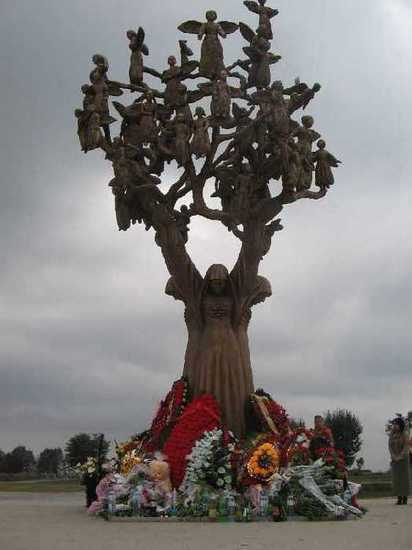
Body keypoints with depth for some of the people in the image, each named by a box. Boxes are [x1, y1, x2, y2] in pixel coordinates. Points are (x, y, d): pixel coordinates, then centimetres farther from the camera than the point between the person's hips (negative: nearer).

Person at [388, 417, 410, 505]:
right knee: (396, 478, 0)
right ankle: (399, 498, 3)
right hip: (395, 459, 4)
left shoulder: (405, 434, -8)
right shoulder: (391, 434, 4)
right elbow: (390, 446, 4)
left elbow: (406, 447, -12)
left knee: (404, 477, -2)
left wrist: (400, 457, -16)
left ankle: (405, 498, 1)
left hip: (403, 458, -4)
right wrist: (393, 456, -9)